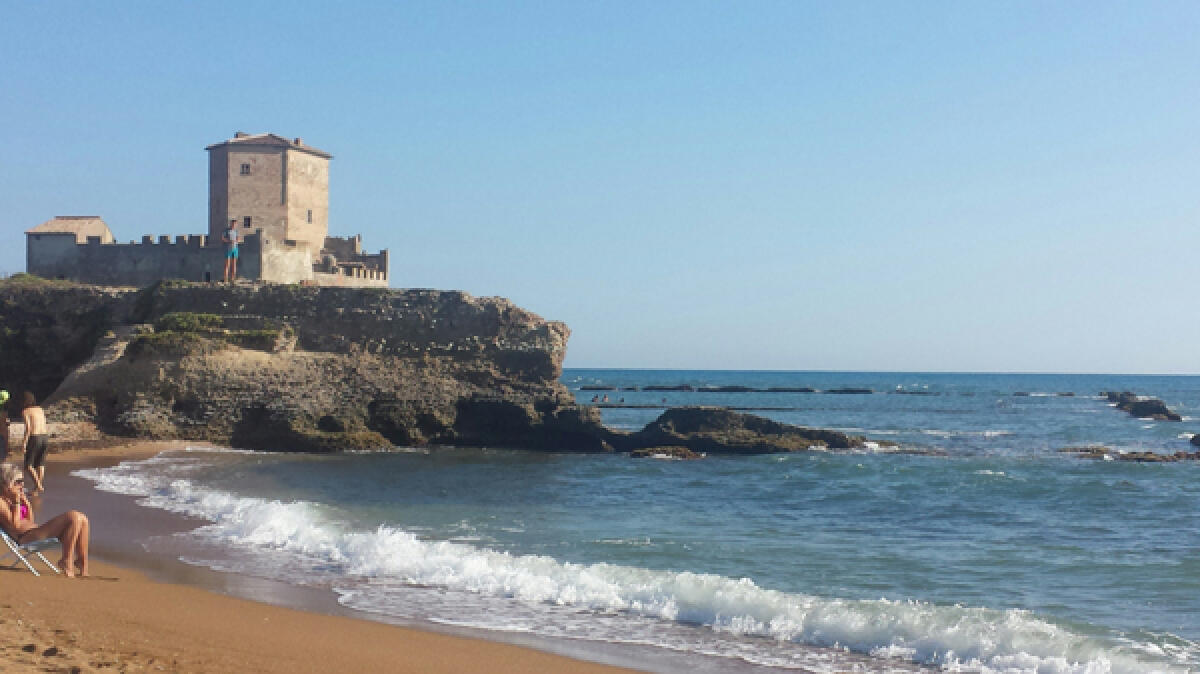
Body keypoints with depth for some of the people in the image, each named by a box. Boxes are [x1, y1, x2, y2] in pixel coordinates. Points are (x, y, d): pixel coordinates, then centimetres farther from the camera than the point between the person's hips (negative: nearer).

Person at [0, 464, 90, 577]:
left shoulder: (11, 498, 21)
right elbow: (15, 525, -17)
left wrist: (26, 501, 13)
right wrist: (17, 501, -12)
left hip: (35, 531, 10)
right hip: (25, 537, -10)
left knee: (83, 520, -3)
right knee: (74, 517, -22)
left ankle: (84, 567, -4)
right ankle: (66, 561, -12)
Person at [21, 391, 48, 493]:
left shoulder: (25, 411, -4)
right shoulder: (40, 410, 14)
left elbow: (28, 427, -13)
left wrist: (24, 442, -13)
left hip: (34, 438, -6)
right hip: (44, 436, 6)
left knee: (28, 465, 3)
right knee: (40, 463, 15)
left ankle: (38, 485, -12)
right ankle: (41, 485, 16)